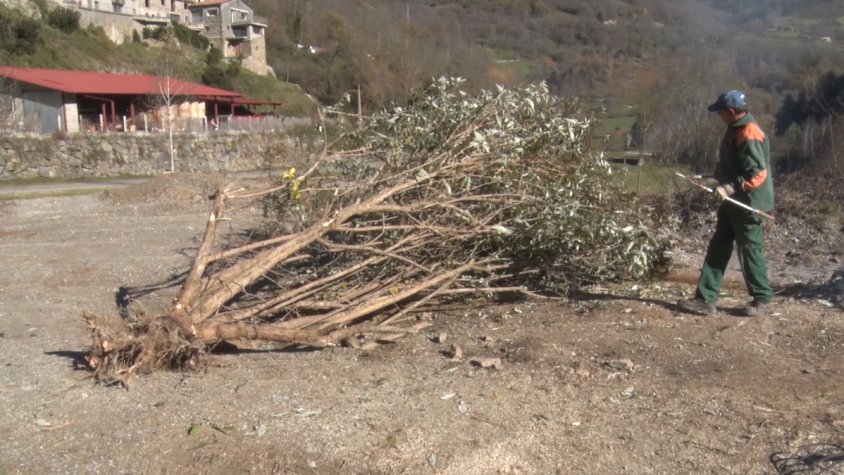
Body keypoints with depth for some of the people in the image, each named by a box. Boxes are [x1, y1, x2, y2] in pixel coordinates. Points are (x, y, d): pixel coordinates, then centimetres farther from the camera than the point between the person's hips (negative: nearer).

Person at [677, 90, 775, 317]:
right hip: (733, 203, 10)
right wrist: (724, 183, 21)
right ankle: (705, 299, 8)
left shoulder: (749, 135, -20)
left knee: (750, 251, 1)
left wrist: (731, 188, -30)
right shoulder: (736, 129, 11)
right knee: (717, 249, 7)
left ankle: (761, 299, 18)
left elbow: (758, 173, -24)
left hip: (749, 205, -10)